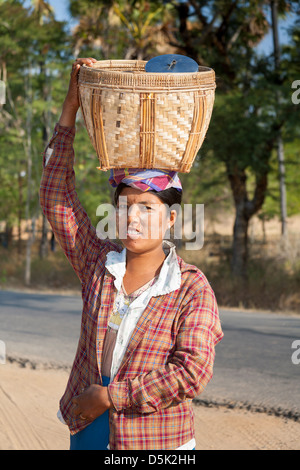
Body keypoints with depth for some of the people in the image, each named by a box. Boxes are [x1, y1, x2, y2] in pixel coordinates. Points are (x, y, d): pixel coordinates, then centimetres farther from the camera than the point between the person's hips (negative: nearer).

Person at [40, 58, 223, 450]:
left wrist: (109, 395, -17)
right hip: (88, 431, 4)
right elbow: (55, 198, -2)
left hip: (156, 441, -4)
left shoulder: (192, 289, -12)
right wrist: (71, 107, -7)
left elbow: (193, 373, -21)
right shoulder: (99, 264, 0)